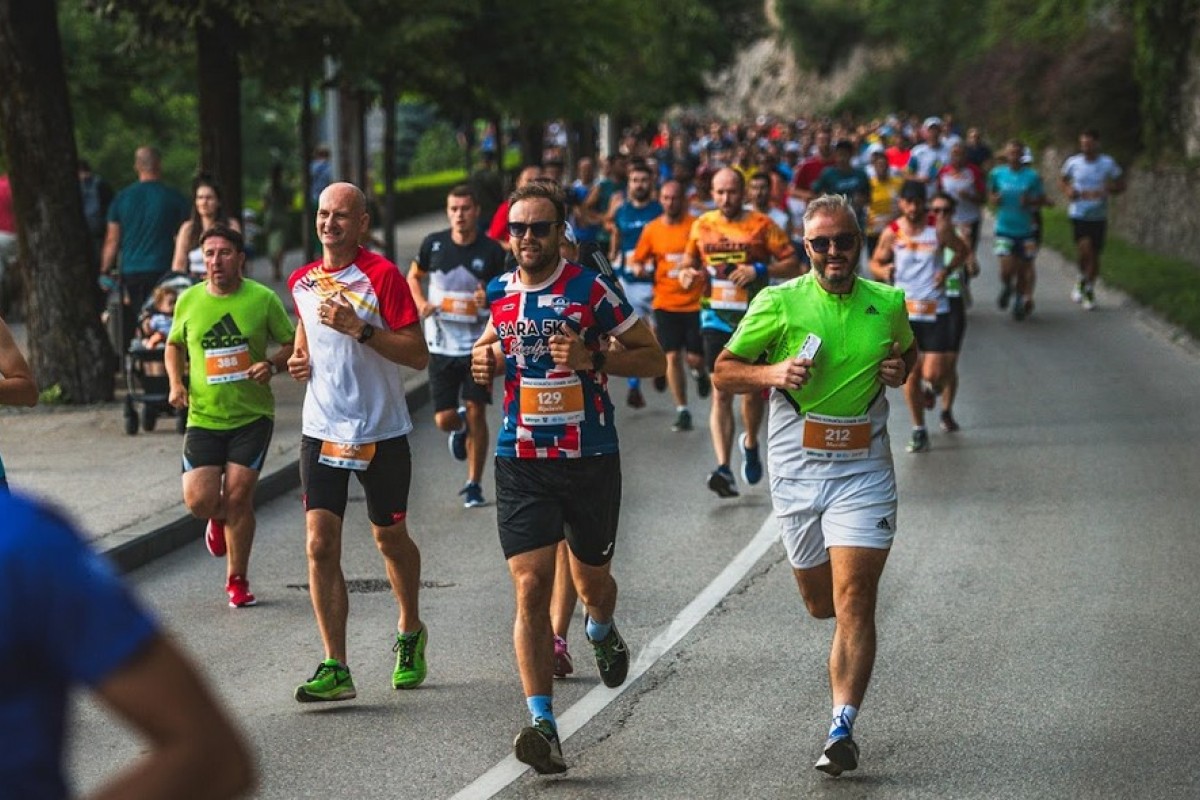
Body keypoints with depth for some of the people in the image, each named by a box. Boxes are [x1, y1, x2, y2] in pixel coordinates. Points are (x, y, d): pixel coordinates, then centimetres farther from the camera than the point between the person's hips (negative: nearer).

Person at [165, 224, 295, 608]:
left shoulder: (262, 298, -5)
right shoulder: (188, 301, 1)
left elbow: (293, 345, 3)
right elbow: (174, 345, 18)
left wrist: (272, 365, -17)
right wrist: (176, 382, 1)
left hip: (252, 417, -2)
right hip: (203, 417, 2)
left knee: (238, 497, -6)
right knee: (199, 500, -7)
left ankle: (237, 580, 13)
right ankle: (219, 519, 32)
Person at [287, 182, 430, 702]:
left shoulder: (382, 276, -11)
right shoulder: (301, 281, 6)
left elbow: (418, 355, -14)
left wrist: (360, 329, -24)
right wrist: (300, 357, 6)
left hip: (381, 430, -3)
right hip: (321, 429, 4)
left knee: (390, 538, 12)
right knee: (320, 543, -9)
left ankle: (410, 633, 39)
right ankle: (335, 669, -8)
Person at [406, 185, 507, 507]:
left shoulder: (492, 251, -5)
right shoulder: (433, 244, 0)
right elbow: (414, 277, 16)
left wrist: (491, 299, -19)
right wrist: (421, 303, -3)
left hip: (478, 345, -2)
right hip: (442, 345, 2)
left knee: (476, 412, -5)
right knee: (445, 419, -1)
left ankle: (474, 484, 7)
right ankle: (459, 428, 38)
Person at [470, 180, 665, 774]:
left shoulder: (592, 290, -8)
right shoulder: (499, 294, 5)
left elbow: (652, 357, -4)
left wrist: (592, 358, -19)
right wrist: (485, 360, 4)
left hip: (589, 458, -2)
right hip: (521, 463, 2)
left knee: (591, 581, 14)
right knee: (531, 587, -10)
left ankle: (602, 633, 52)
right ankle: (542, 724, -12)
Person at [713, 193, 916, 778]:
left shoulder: (888, 303, 3)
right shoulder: (779, 302, -4)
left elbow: (908, 351, 24)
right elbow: (724, 371, 1)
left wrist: (900, 368, 1)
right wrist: (773, 372, -18)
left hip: (862, 470, 0)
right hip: (796, 469, 1)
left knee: (853, 602, -12)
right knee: (820, 604, 12)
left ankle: (842, 729, -12)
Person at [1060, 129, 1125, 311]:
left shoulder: (1108, 164, -3)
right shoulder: (1073, 162, -1)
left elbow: (1121, 185, 4)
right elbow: (1062, 179, 17)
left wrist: (1106, 191, -15)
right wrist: (1068, 191, -5)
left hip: (1099, 216, 1)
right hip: (1078, 214, -1)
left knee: (1094, 254, 7)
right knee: (1084, 247, -21)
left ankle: (1090, 289, 25)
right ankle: (1082, 279, 5)